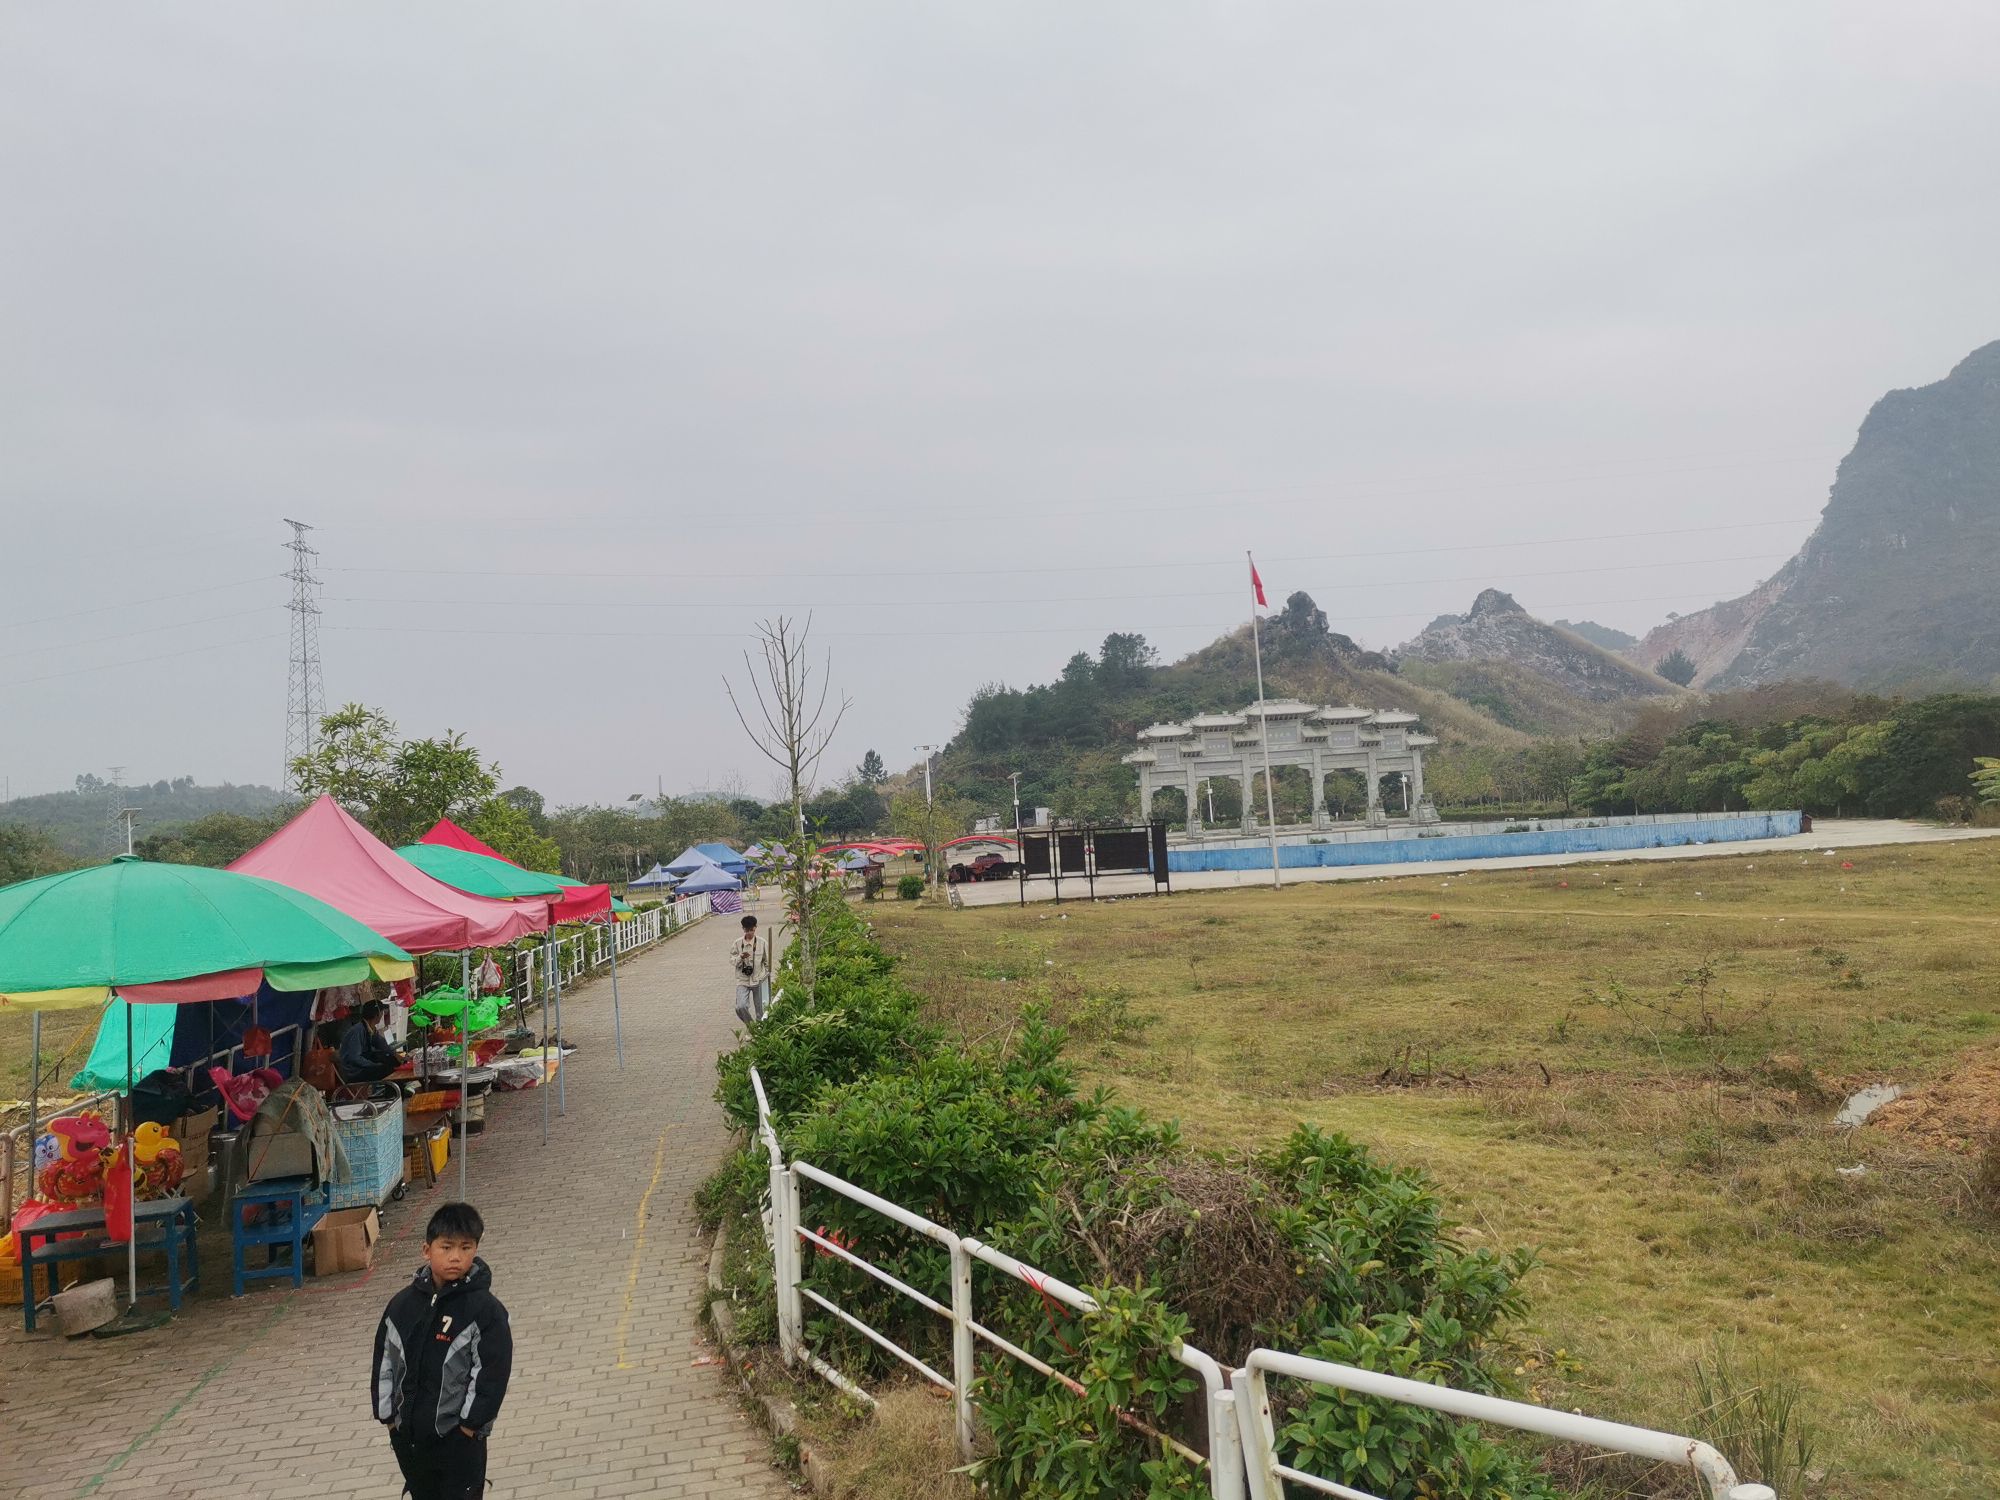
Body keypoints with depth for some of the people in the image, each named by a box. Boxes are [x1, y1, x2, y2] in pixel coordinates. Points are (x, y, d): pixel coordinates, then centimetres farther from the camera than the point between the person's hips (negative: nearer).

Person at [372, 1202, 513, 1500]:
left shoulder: (485, 1309, -17)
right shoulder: (403, 1303, -3)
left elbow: (492, 1370, -15)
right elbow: (385, 1359, 6)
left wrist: (471, 1421, -13)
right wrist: (387, 1414, 4)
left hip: (459, 1436, -5)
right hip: (408, 1432, 5)